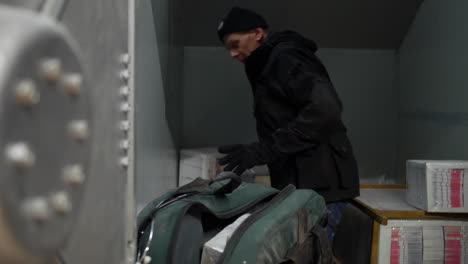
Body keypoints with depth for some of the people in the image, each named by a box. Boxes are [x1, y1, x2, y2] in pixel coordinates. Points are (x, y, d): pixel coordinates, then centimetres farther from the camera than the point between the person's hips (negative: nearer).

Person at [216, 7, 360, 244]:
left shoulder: (284, 56, -7)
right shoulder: (272, 64, 24)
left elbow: (325, 108, -22)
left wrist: (263, 150, -21)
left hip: (318, 185, -9)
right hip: (304, 184, 9)